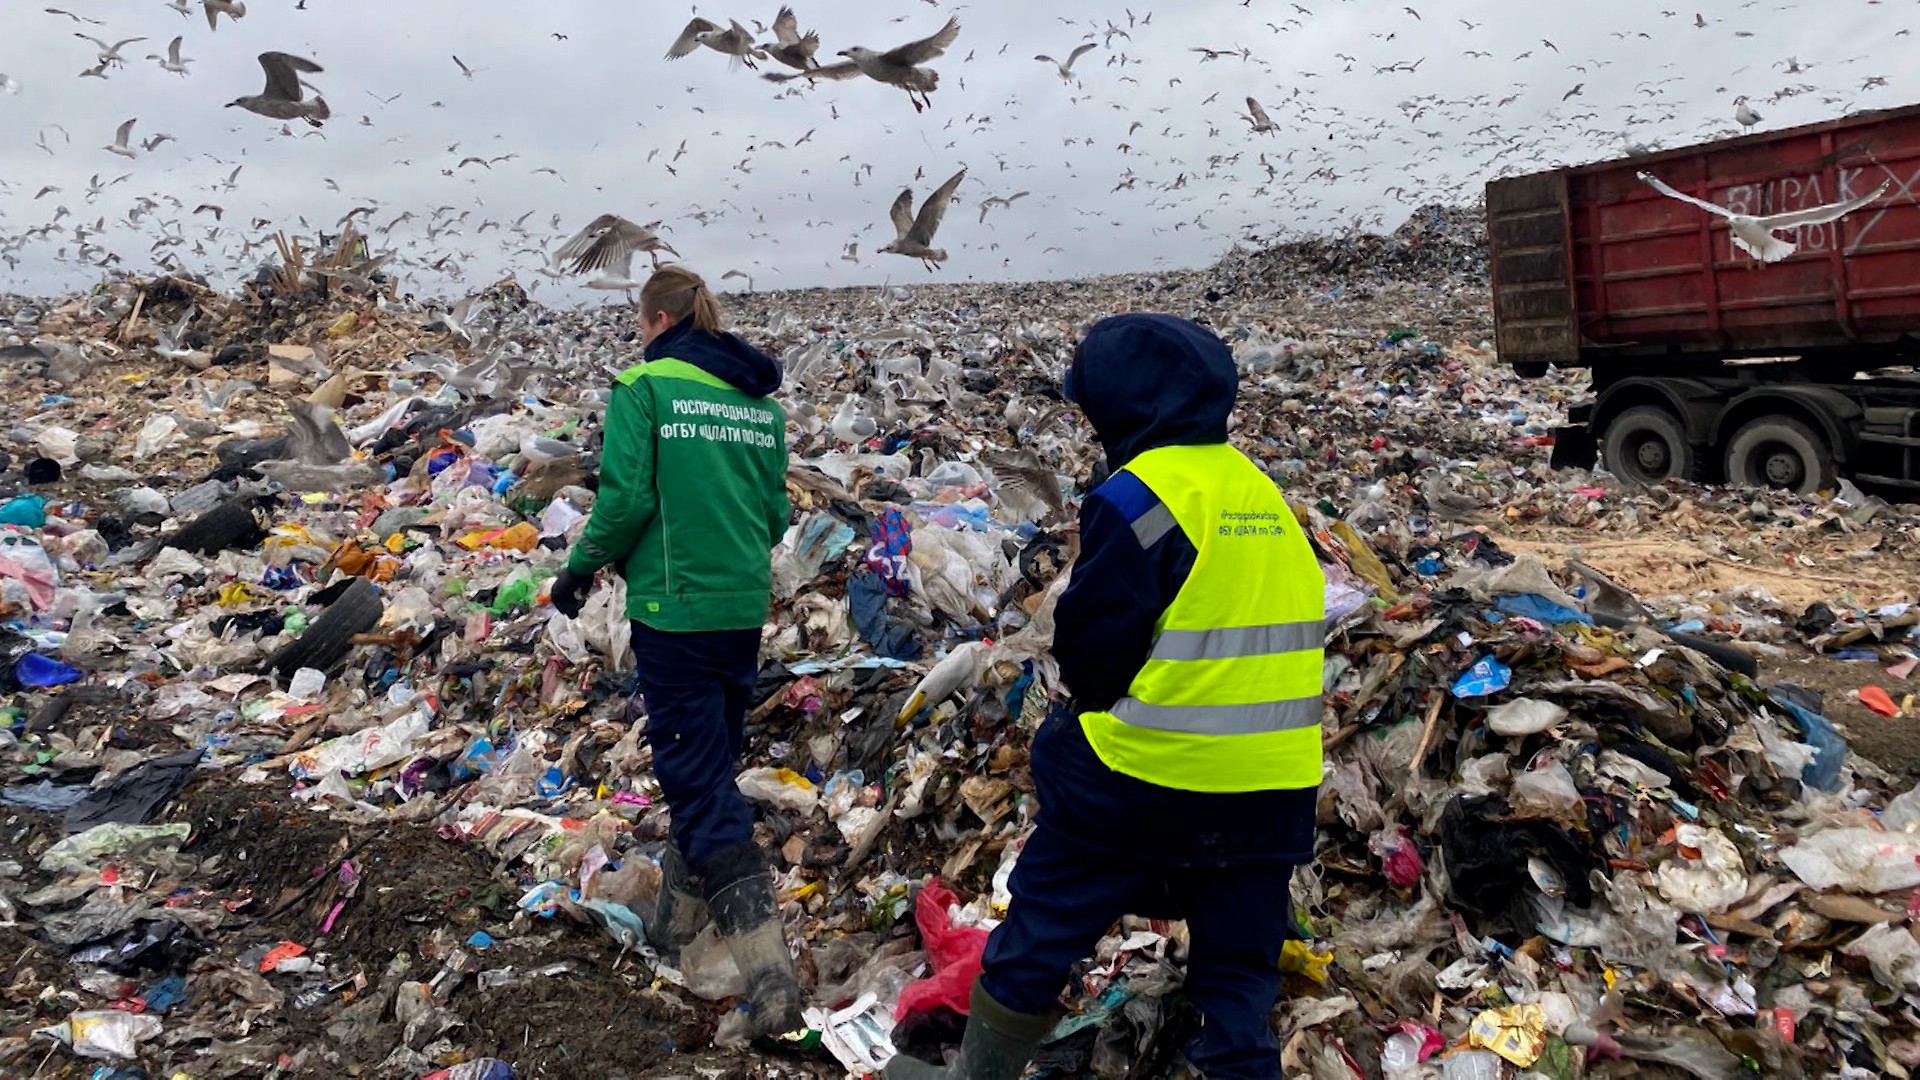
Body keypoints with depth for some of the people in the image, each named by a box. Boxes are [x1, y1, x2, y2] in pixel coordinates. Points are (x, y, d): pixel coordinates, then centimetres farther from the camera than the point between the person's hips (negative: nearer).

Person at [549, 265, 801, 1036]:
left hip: (674, 609, -6)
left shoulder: (644, 386, -7)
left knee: (698, 778, -2)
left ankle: (767, 974, -8)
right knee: (709, 764, 20)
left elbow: (626, 496, -14)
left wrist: (582, 566, 1)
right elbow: (775, 510, 12)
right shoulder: (759, 398, 10)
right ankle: (679, 914, 36)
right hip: (745, 610, 6)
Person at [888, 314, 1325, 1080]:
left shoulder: (1139, 495, -14)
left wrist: (1097, 708, 7)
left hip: (1144, 776, -6)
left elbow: (1090, 643, -12)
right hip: (1274, 787, 7)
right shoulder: (1266, 496, 9)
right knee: (1238, 969, 14)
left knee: (1043, 923, 11)